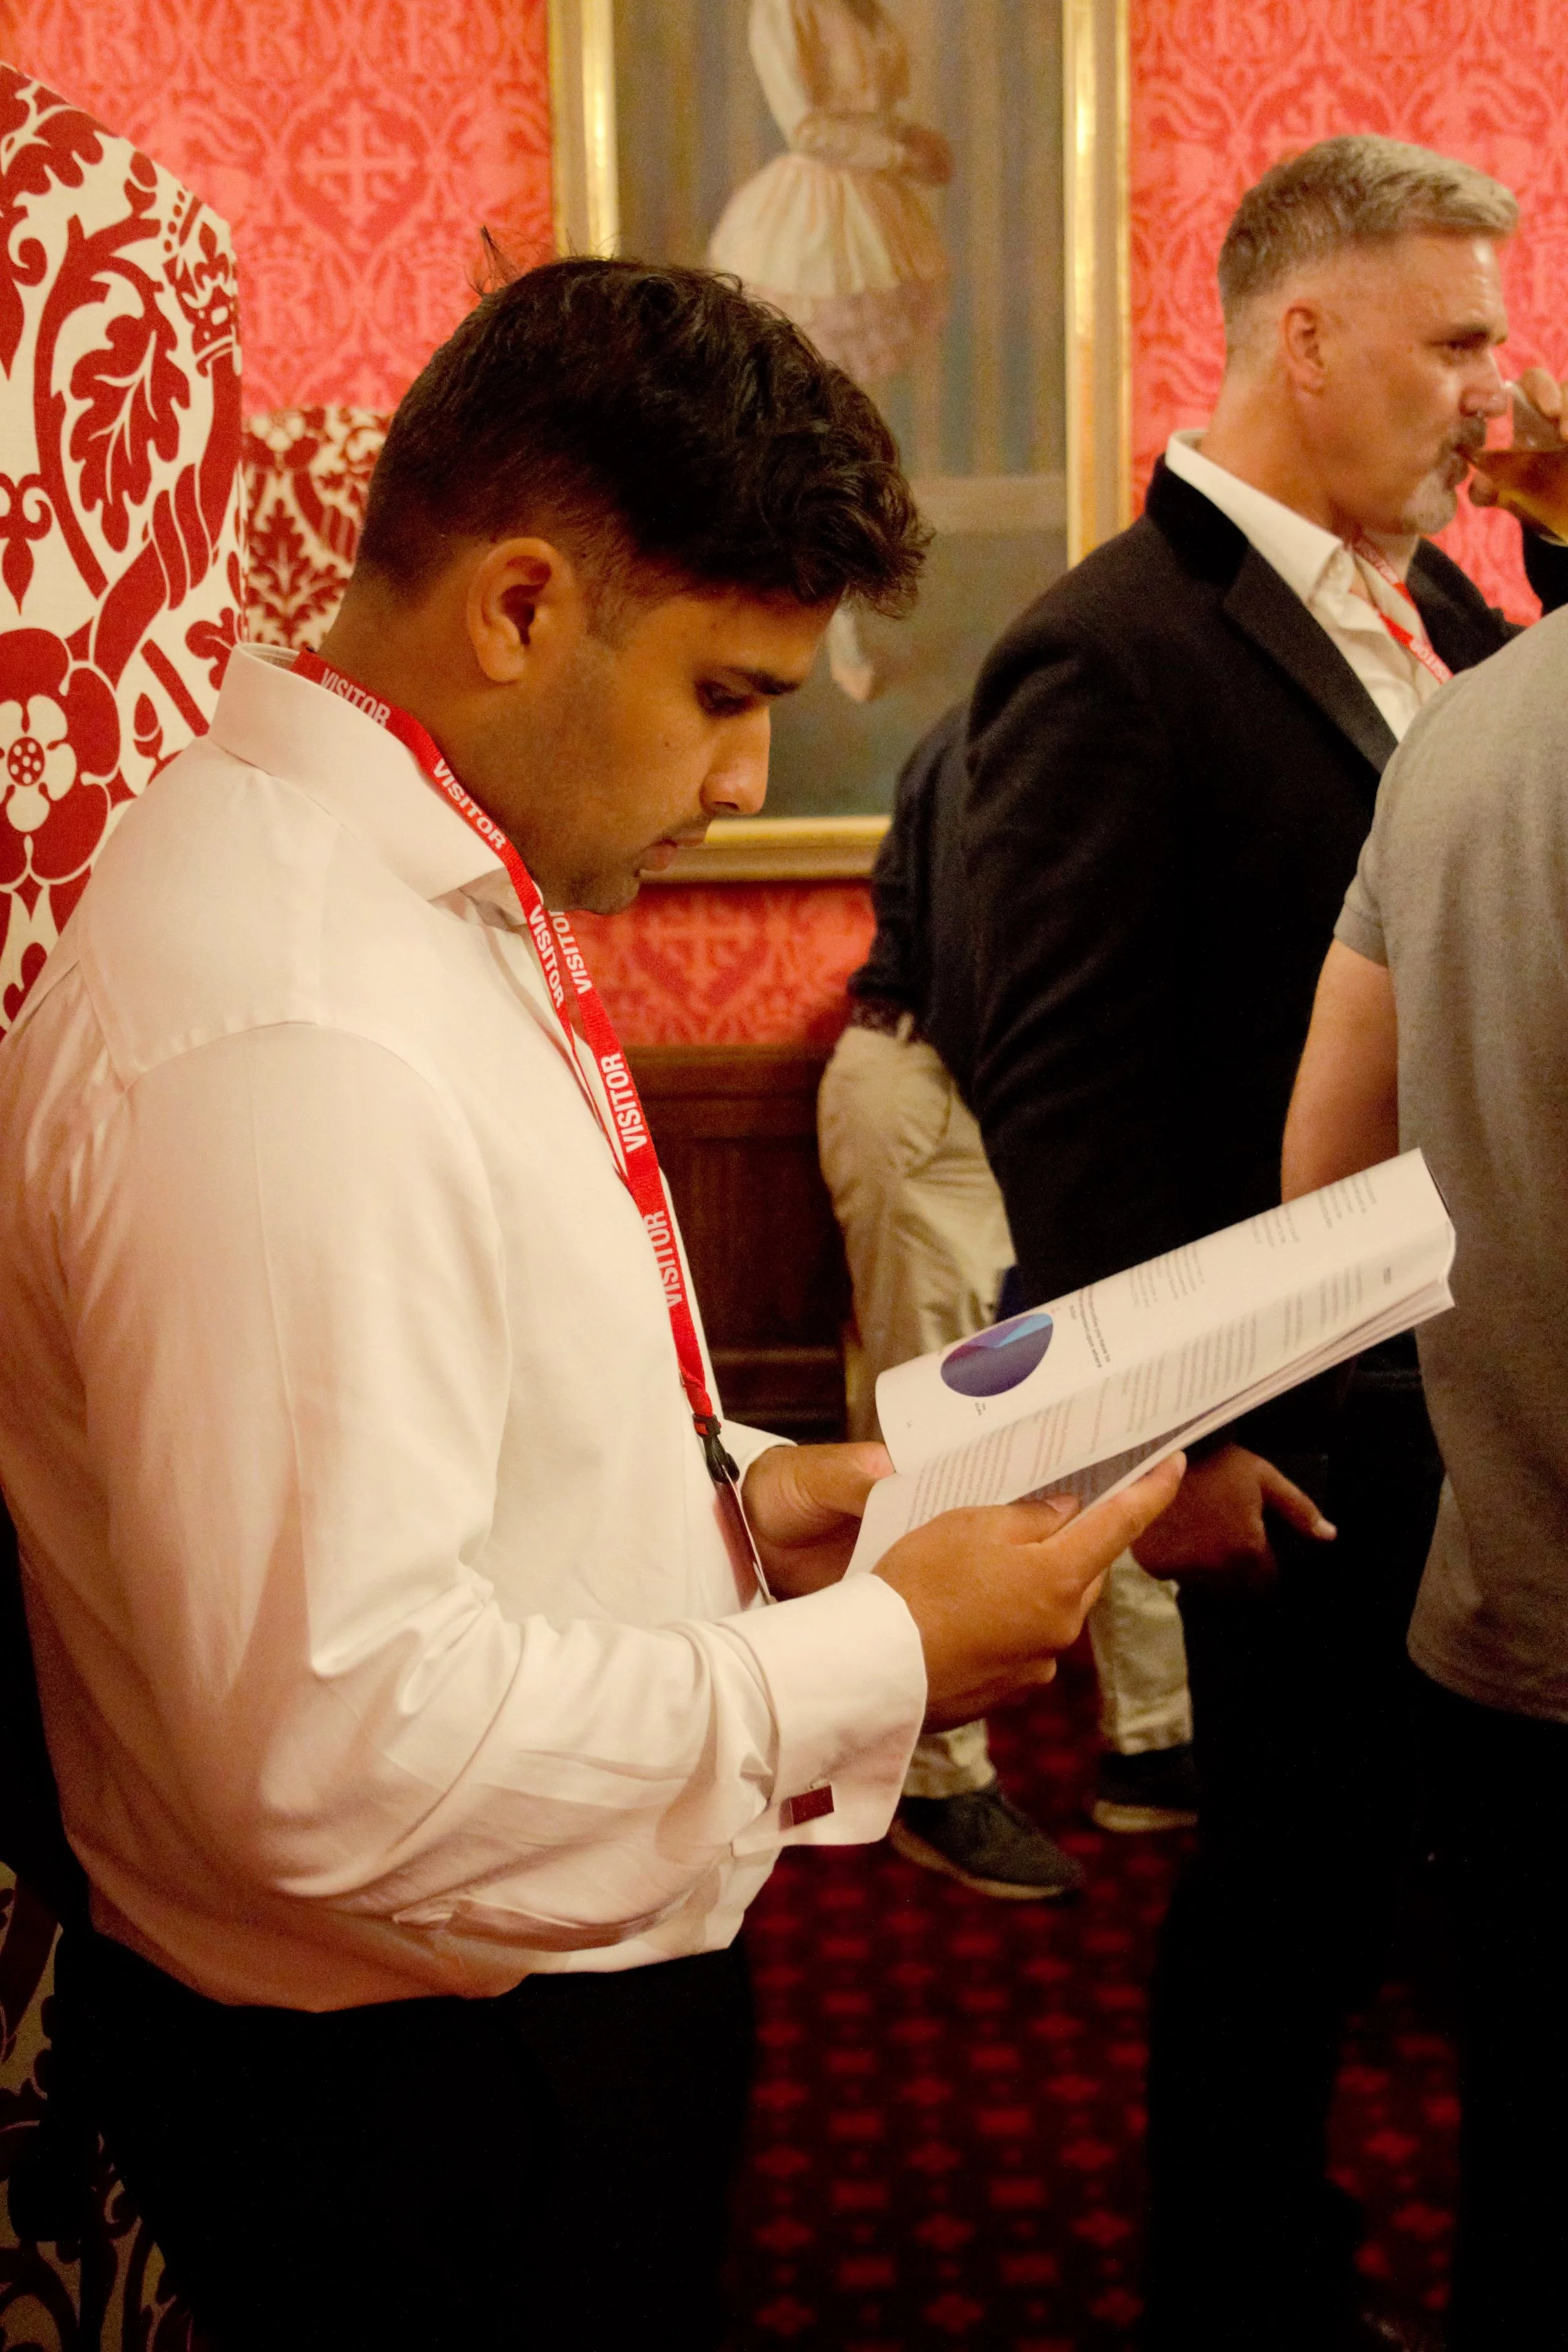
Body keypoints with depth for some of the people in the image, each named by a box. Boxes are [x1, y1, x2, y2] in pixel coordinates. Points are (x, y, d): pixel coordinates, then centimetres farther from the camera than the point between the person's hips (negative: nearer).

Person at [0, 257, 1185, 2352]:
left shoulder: (422, 889, 3)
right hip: (426, 2102, -9)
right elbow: (342, 1742, -31)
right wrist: (879, 1660, -21)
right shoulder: (288, 1031, -29)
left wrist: (733, 1493, 1)